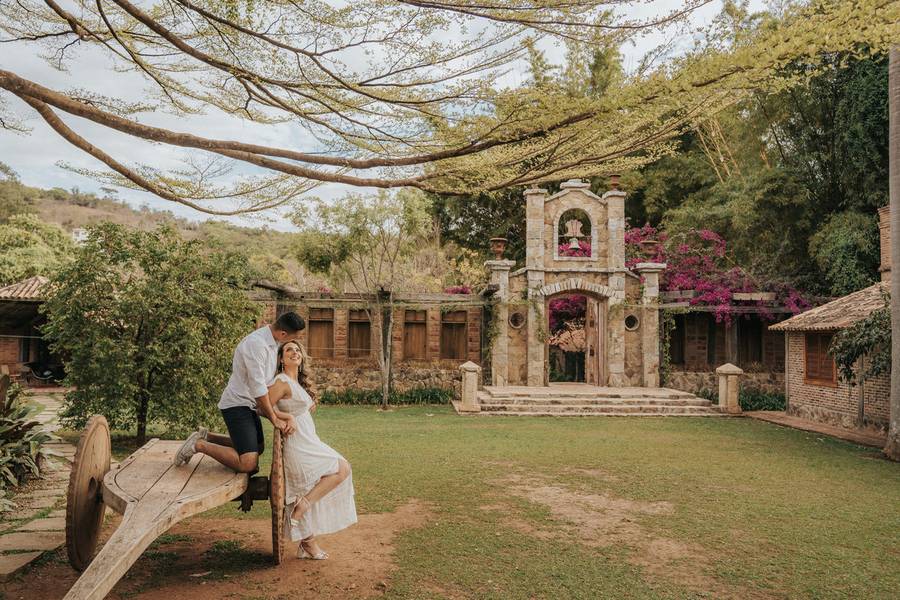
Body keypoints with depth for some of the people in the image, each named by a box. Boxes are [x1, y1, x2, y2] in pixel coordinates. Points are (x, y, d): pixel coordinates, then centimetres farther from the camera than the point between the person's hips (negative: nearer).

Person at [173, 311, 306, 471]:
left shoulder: (272, 342, 4)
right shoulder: (256, 344, -26)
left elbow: (267, 383, 3)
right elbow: (258, 387, -24)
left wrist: (277, 412, -7)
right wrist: (274, 418, -13)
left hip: (248, 404, 10)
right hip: (237, 404, -10)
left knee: (258, 448, 26)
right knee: (248, 463, -18)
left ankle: (206, 436, 28)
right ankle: (198, 445, -3)